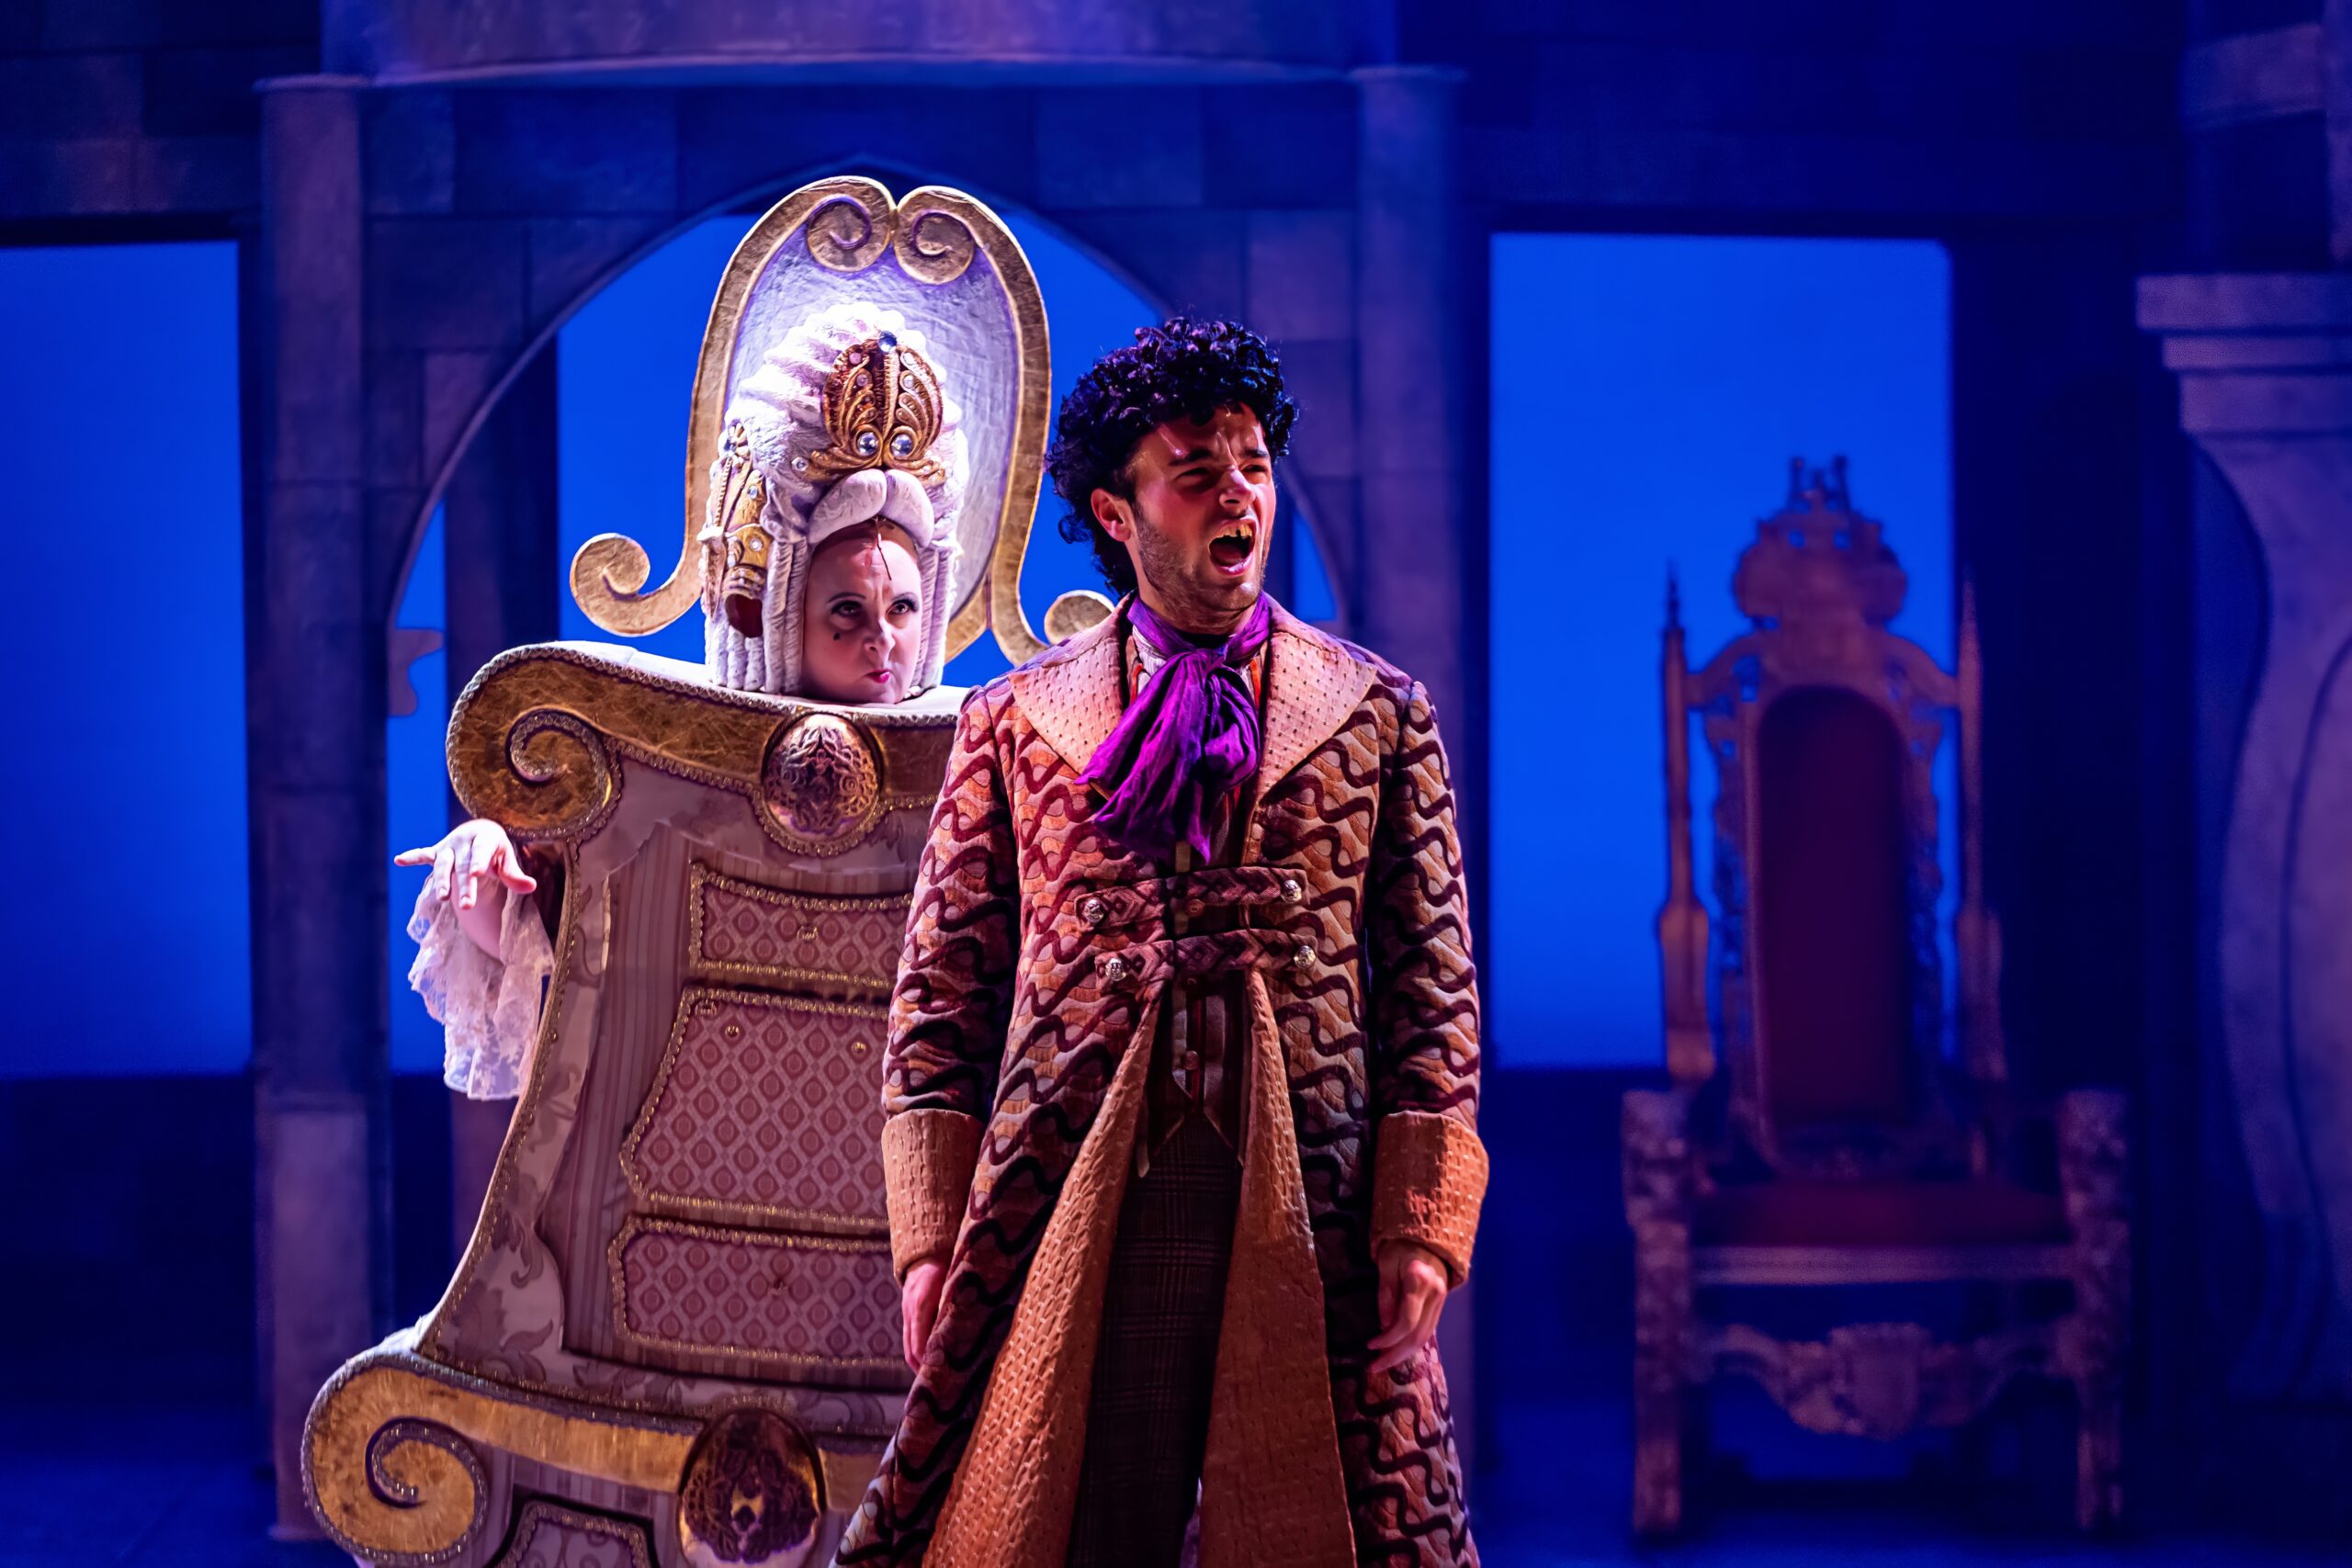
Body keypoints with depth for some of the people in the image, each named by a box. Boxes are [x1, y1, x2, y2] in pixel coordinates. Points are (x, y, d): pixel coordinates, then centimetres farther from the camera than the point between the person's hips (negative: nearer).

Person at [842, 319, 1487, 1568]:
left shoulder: (1378, 716, 11)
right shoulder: (1010, 723, 11)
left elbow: (1433, 994, 8)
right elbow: (938, 999, 11)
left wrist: (1420, 1237, -3)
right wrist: (931, 1244, 1)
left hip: (1309, 1239, 0)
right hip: (1064, 1224, 0)